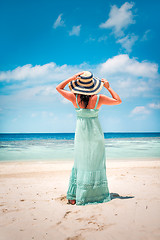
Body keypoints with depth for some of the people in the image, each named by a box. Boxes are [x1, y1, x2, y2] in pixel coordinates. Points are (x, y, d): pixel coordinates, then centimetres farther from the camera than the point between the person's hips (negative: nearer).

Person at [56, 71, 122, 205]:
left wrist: (73, 77, 4)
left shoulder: (75, 98, -9)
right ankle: (97, 195, 12)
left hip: (81, 133, 2)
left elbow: (59, 88, 8)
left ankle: (74, 197, 14)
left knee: (80, 163, 10)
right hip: (95, 133, -2)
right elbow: (118, 101, 2)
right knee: (96, 164, 6)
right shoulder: (99, 99, -12)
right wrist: (108, 87, 7)